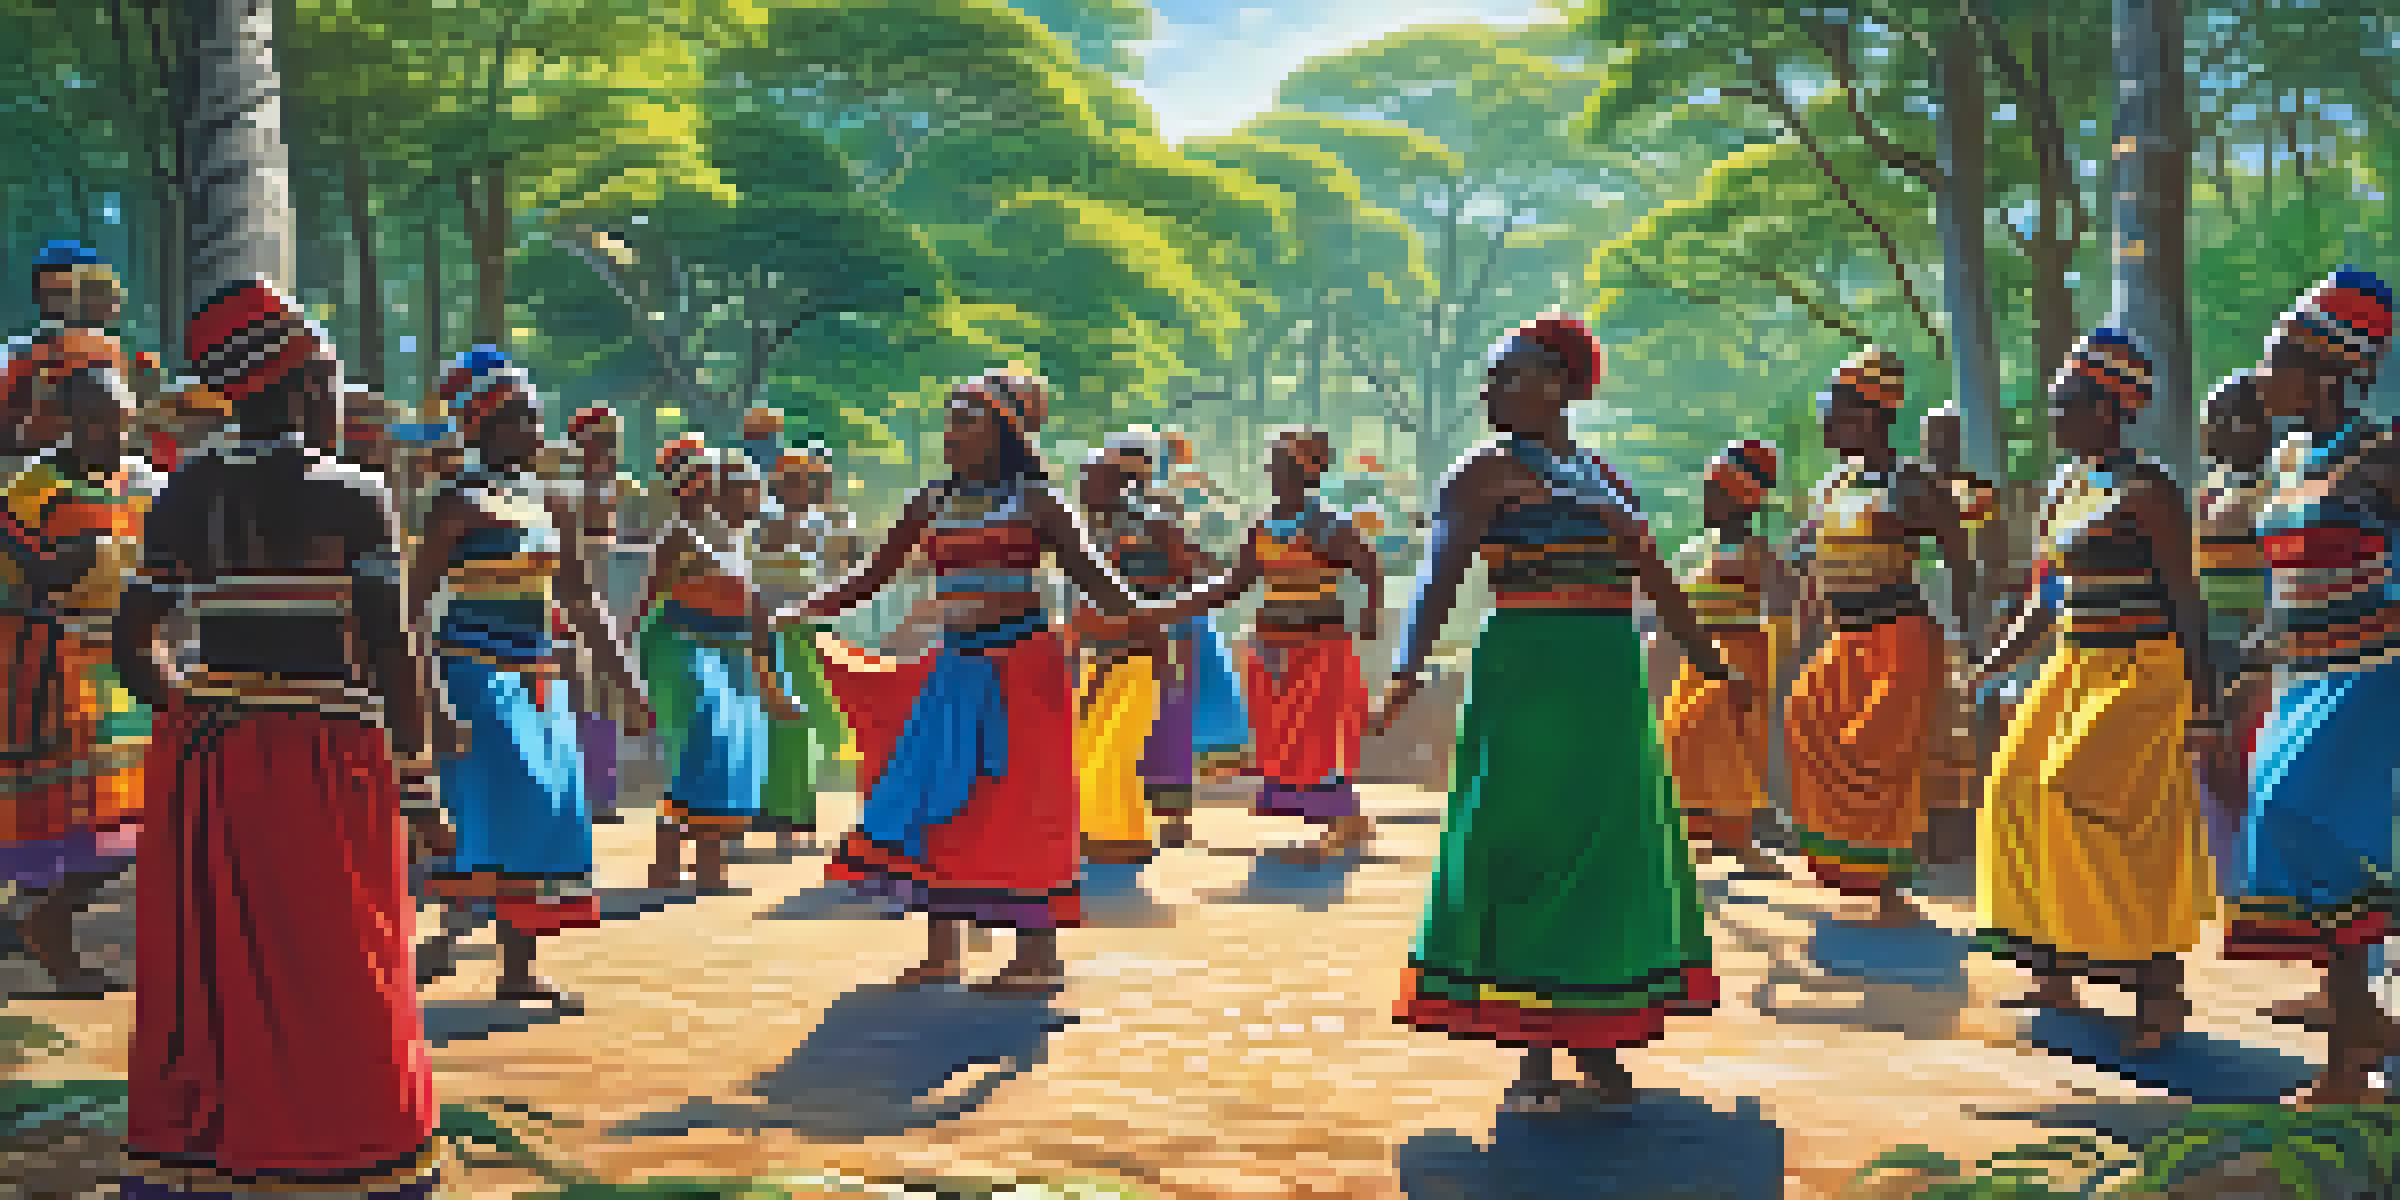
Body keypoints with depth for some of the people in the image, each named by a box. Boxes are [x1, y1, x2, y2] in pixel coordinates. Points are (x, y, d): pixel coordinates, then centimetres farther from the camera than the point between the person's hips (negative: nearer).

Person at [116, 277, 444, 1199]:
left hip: (202, 763, 5)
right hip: (326, 763, -5)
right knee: (337, 985, 5)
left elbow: (132, 643, 5)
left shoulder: (184, 494, 4)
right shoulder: (352, 498, -11)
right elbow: (390, 656, -14)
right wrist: (418, 789, -7)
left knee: (203, 975, 15)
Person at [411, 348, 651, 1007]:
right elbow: (417, 600, -11)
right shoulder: (461, 500, -7)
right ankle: (451, 928, -1)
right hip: (478, 673, -7)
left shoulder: (552, 506, 12)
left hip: (540, 678, 7)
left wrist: (627, 685, 16)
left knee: (555, 814, 5)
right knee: (512, 804, -16)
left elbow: (583, 607, 18)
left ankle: (518, 970, 12)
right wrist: (439, 698, -20)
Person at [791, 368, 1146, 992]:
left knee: (1020, 805, -5)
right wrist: (809, 611, 8)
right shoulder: (931, 504, 12)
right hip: (955, 667, 5)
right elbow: (874, 574, 17)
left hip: (1019, 664, -5)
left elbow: (1089, 572, -2)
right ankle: (942, 953, 11)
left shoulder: (1034, 501, 0)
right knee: (932, 799, 2)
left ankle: (1040, 956, 4)